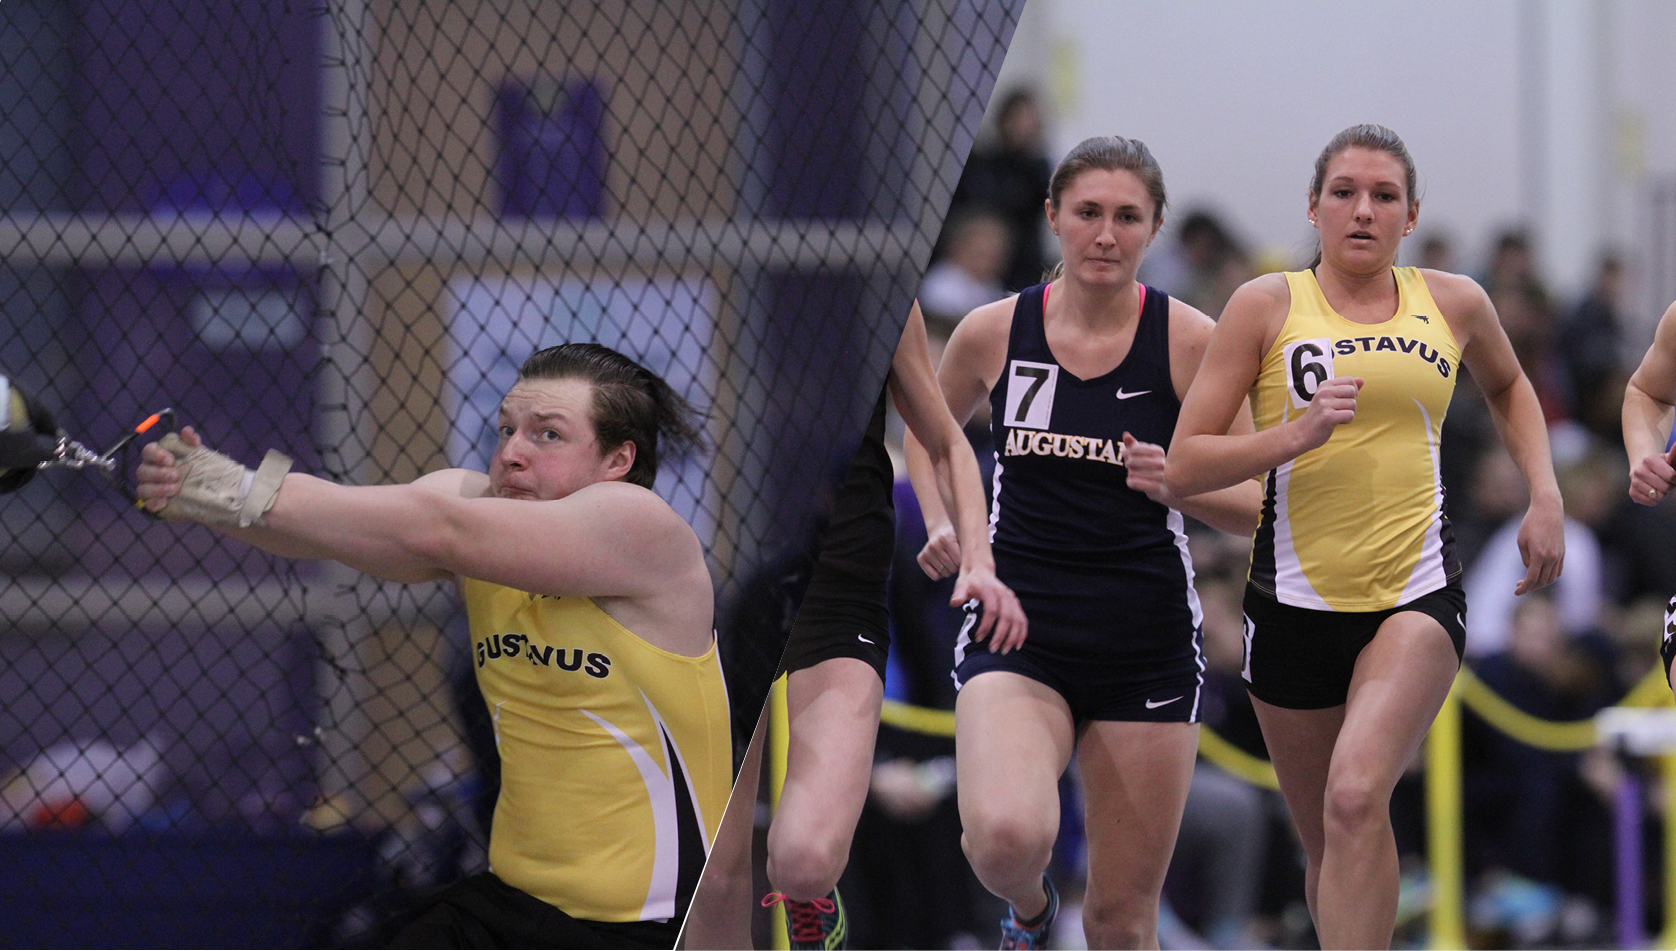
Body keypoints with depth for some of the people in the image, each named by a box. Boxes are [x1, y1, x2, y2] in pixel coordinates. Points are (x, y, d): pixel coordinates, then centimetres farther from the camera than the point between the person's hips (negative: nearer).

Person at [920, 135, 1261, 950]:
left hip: (1147, 645, 0)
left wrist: (1179, 485, -19)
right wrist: (943, 520, 6)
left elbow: (1254, 508, 1)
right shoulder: (993, 333, 1)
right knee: (1007, 835, -28)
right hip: (1018, 630, 0)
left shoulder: (1191, 342, -4)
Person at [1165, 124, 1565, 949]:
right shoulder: (1268, 306, -2)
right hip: (1295, 597, 1)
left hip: (1417, 597, -1)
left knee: (1357, 798, -25)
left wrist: (1544, 495, 15)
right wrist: (1296, 434, -20)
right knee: (1326, 844, 11)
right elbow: (1183, 466, -5)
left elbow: (1507, 386, 29)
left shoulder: (1453, 304, 5)